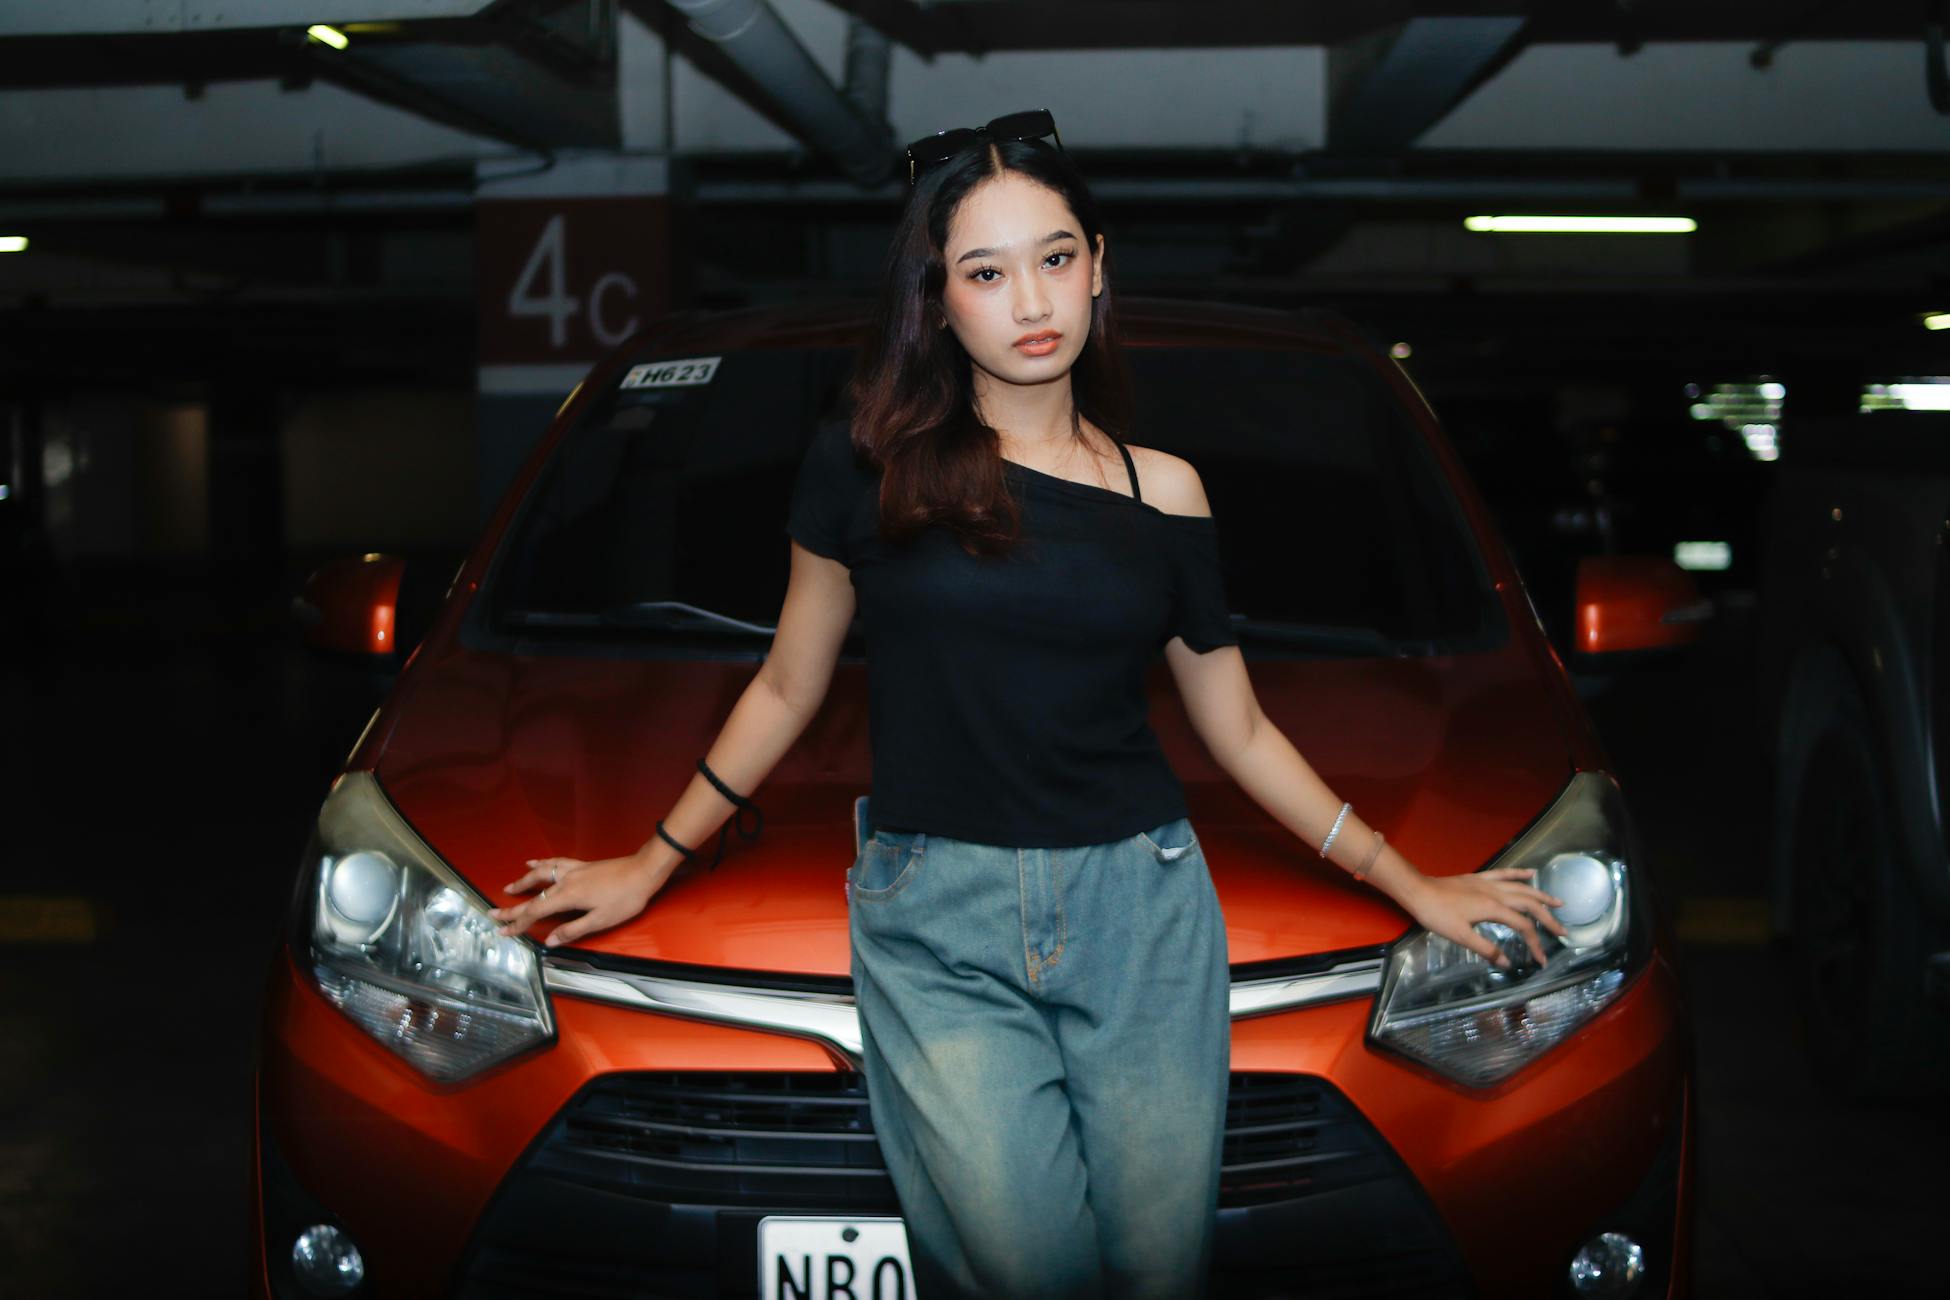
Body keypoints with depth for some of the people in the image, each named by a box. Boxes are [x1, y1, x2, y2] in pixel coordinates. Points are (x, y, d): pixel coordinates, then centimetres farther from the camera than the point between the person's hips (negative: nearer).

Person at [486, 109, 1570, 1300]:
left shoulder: (1163, 491, 8)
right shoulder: (872, 465, 2)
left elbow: (1241, 733, 16)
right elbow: (787, 688, 13)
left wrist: (1413, 884, 16)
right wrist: (653, 864, 16)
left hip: (1140, 908, 2)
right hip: (937, 923, -2)